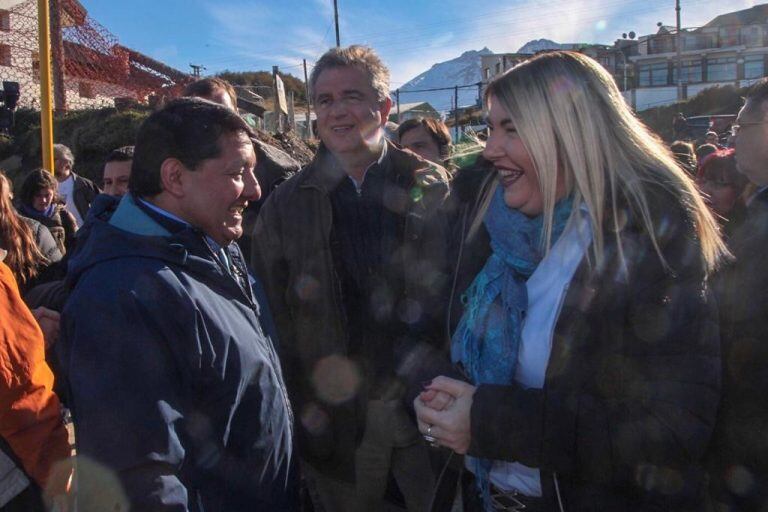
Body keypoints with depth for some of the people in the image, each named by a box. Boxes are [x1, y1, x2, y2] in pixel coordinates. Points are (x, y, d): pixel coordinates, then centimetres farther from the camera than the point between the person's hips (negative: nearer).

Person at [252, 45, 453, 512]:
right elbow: (274, 320, 2)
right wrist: (298, 417, 1)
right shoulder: (286, 206, -1)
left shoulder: (432, 188, -3)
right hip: (335, 416, 1)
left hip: (428, 404, 0)